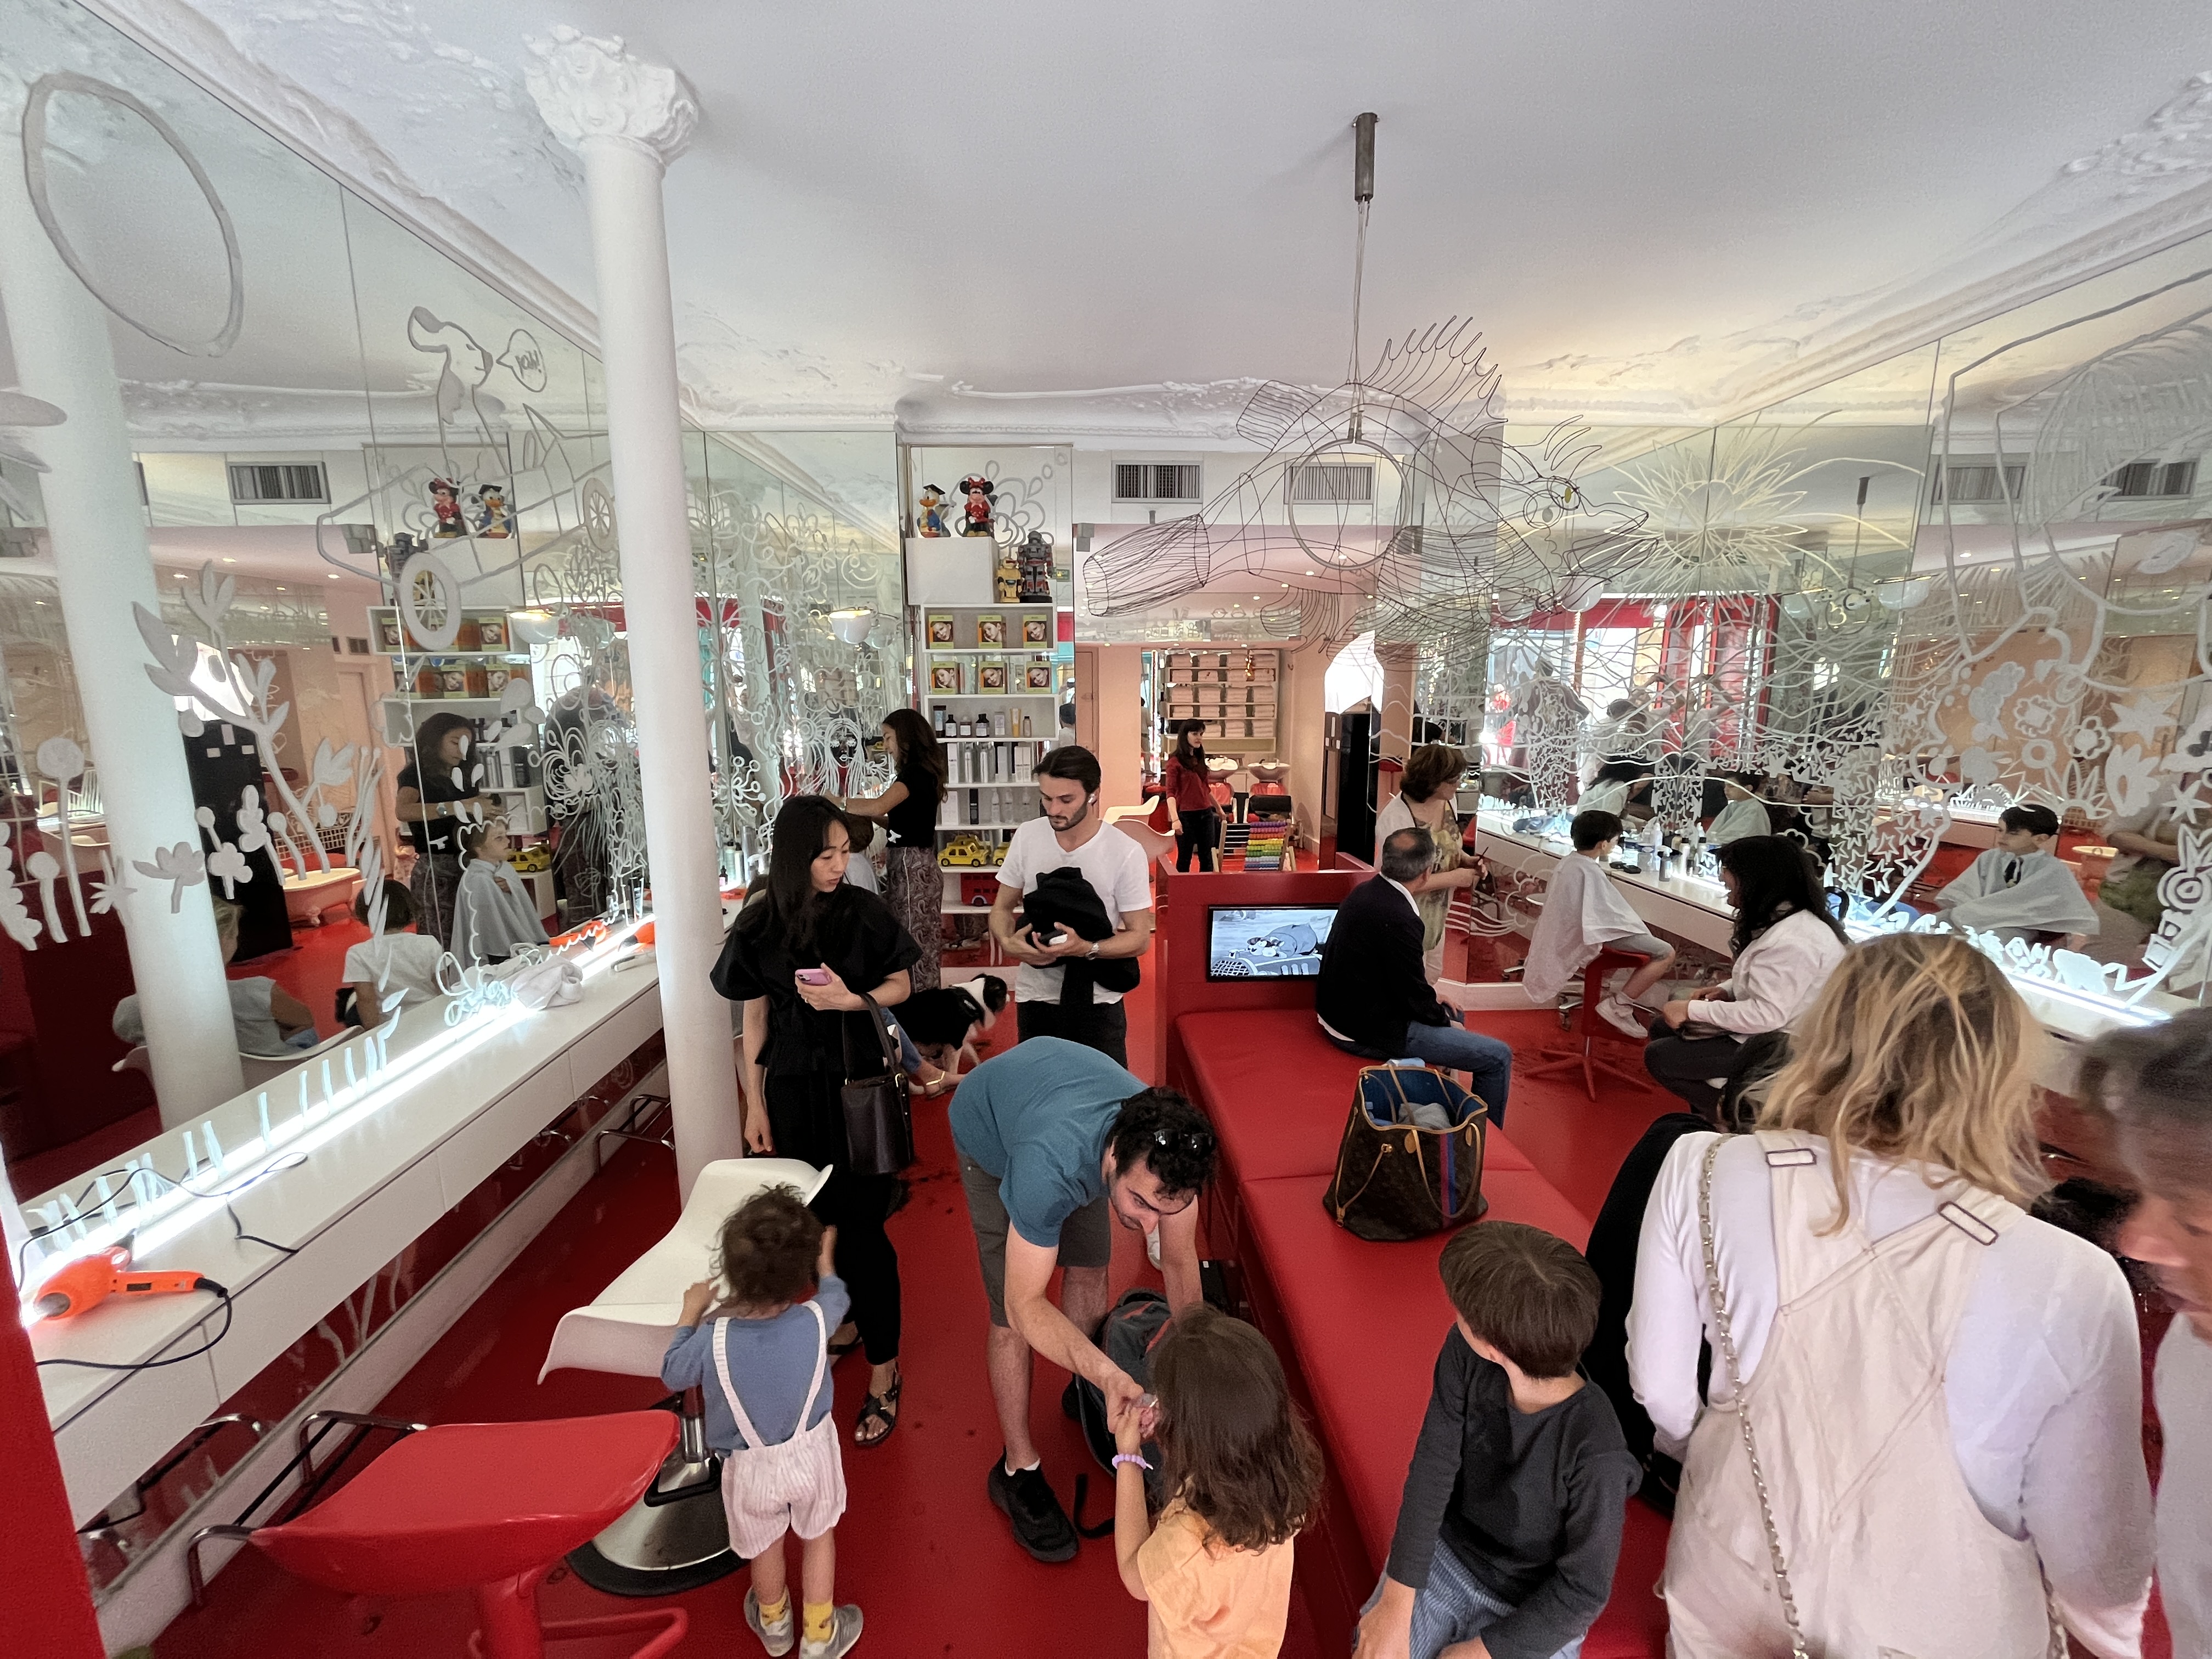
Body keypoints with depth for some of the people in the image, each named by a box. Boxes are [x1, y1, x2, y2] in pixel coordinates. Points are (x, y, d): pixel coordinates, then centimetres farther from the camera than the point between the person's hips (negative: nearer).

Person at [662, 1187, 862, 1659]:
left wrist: (691, 1312, 2)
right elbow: (835, 1296, -3)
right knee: (818, 1536, 26)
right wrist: (826, 1259, 15)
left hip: (751, 1467, 0)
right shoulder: (815, 1321, -29)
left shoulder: (712, 1339, -32)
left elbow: (673, 1375, -9)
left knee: (766, 1547, 28)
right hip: (811, 1451, 0)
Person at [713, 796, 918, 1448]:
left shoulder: (864, 912, -8)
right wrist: (755, 1106, 5)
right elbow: (755, 1019, 4)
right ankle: (843, 1320, 38)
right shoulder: (758, 927, -3)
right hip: (792, 1089, 2)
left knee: (863, 1224, 0)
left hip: (859, 1082, -2)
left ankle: (883, 1373, 15)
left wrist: (851, 1000, -18)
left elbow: (900, 986, 2)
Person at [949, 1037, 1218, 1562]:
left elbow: (1180, 1261, -15)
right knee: (1011, 1319, -4)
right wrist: (1107, 1374, -49)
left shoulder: (1167, 1151, -33)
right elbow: (1024, 1307, -37)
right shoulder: (1049, 1169, -48)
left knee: (1089, 1270, 12)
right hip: (990, 1125, -4)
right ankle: (1018, 1469, 18)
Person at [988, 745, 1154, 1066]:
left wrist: (1087, 948, -27)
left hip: (1096, 1001, -3)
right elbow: (1003, 907, 6)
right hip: (1035, 997, 3)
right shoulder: (1027, 837, -4)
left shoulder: (1126, 853, -14)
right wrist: (1007, 941, -15)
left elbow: (1139, 937, -10)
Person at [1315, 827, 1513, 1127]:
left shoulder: (1364, 892, 1)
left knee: (1451, 1013, 30)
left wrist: (1430, 990, 13)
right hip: (1368, 1033, -10)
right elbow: (1413, 993, -19)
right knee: (1498, 1057, -4)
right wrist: (1446, 1021, 0)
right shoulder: (1397, 917, -29)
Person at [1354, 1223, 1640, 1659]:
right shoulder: (1464, 1356, -21)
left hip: (1534, 1614, -3)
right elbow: (1431, 1469, -14)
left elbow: (1583, 1591, -17)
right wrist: (1396, 1603, -15)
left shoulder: (1595, 1454, -31)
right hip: (1443, 1556, 3)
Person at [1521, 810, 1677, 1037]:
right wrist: (1641, 932, -7)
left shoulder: (1568, 862, 4)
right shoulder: (1590, 872, -26)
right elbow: (1610, 915, -23)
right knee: (1665, 953, -11)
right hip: (1595, 937, -10)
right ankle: (1618, 1006, -9)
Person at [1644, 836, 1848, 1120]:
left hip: (1779, 1047, -10)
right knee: (1662, 1028, 12)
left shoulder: (1794, 941, -29)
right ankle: (1710, 1116, 20)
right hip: (1765, 1028, 10)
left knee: (1658, 1057, -9)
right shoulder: (1779, 919, 4)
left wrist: (1692, 1009, -22)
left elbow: (1768, 1014, -30)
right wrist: (1727, 989, 0)